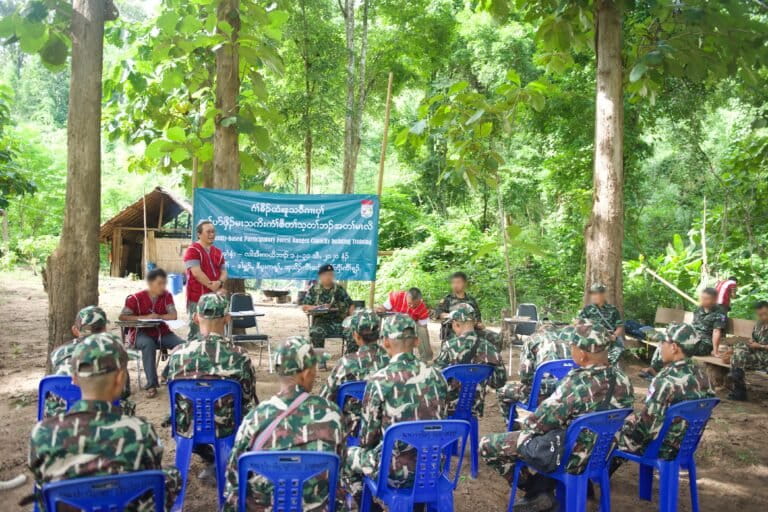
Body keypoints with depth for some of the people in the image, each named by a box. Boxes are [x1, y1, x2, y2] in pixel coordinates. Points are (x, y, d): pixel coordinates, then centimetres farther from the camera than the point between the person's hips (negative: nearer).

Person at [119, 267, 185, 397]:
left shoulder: (167, 296, 2)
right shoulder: (136, 298, -7)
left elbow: (173, 316, -4)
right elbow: (122, 317, -13)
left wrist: (158, 316, -18)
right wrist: (145, 317, -20)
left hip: (162, 333, 4)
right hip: (141, 334, -4)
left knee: (182, 344, -20)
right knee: (148, 344, -38)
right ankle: (151, 384, -35)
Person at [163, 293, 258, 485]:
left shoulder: (178, 354, -16)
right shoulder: (240, 357, -21)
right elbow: (250, 404, -8)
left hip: (186, 430, 2)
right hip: (225, 431, -2)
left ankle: (211, 460, 27)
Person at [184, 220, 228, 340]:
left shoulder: (218, 252, 14)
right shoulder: (192, 251, -7)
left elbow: (223, 272, 12)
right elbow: (197, 273, -17)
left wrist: (220, 283, -12)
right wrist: (215, 288, -16)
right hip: (197, 299, -6)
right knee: (197, 332, -3)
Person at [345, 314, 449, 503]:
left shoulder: (379, 380, -16)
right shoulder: (436, 375, -3)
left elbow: (367, 438, -7)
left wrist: (366, 445, 15)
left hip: (396, 471, -5)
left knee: (347, 456, 22)